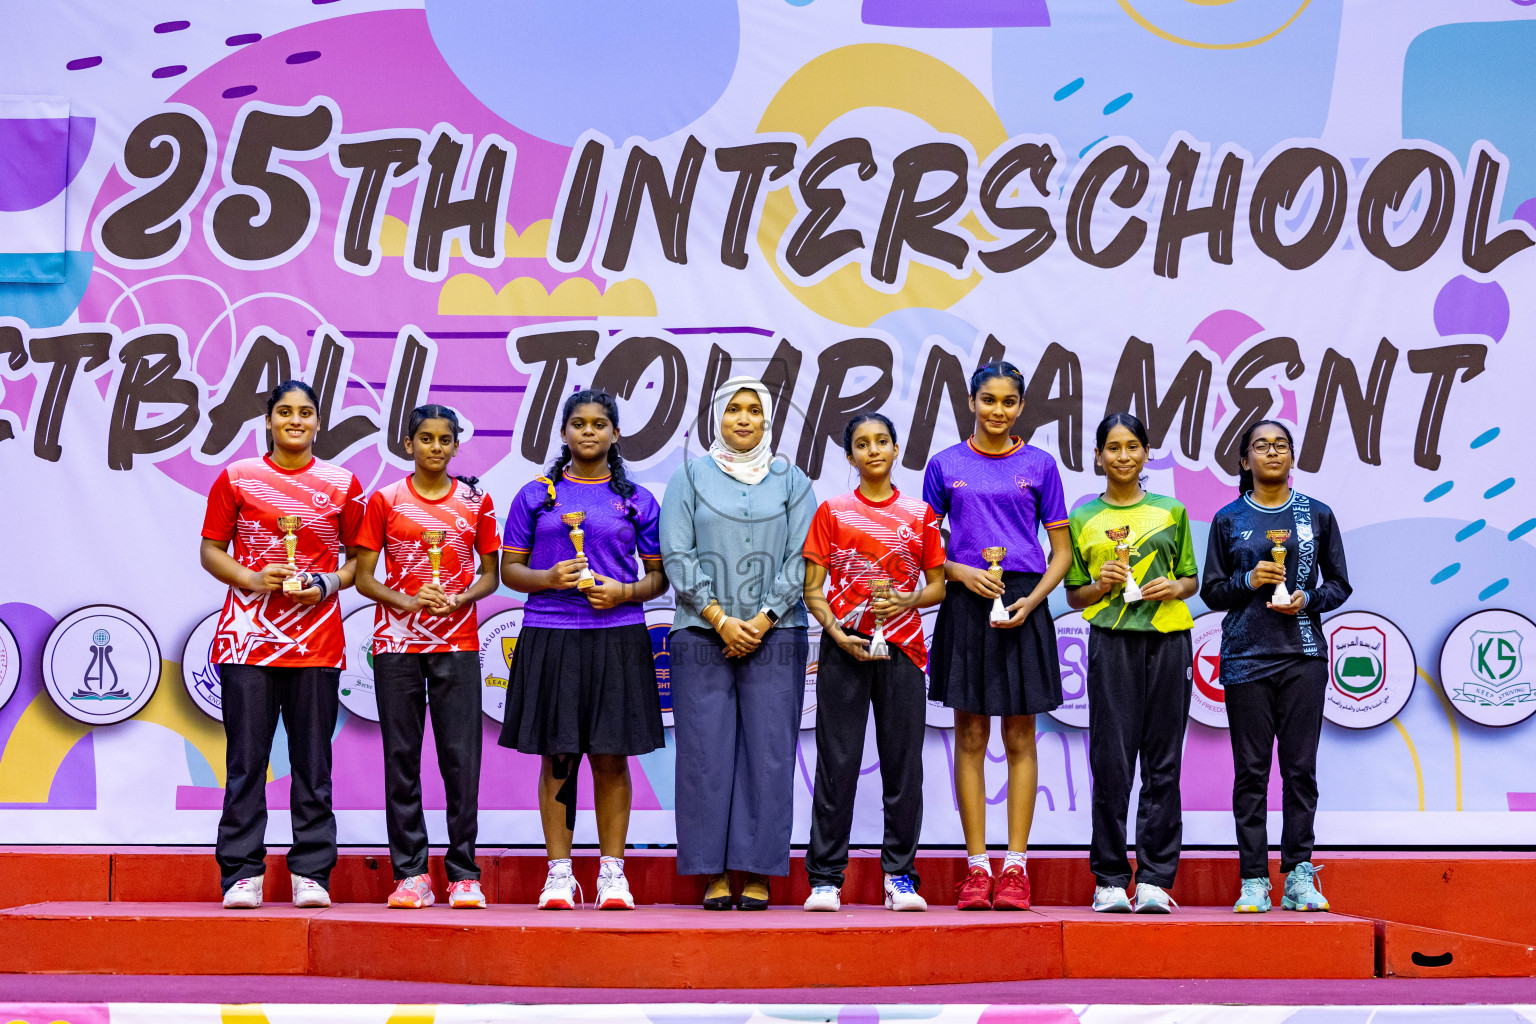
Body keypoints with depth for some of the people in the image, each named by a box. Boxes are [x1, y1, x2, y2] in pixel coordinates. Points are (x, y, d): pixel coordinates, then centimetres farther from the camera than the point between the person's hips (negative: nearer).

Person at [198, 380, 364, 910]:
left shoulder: (342, 484, 9)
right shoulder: (236, 478, 7)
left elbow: (359, 558, 13)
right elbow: (211, 550, 8)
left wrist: (328, 584, -6)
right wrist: (250, 578, -9)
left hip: (317, 641, 1)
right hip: (248, 637, -1)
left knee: (313, 763, 2)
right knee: (245, 761, -1)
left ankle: (311, 875, 8)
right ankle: (241, 876, 4)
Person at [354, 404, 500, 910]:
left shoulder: (475, 501, 8)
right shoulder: (385, 501, 5)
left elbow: (491, 574, 11)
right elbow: (363, 577, 4)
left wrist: (458, 600, -9)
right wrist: (408, 600, -13)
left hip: (457, 644, 0)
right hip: (397, 643, 0)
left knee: (461, 757, -4)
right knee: (401, 755, 1)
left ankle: (464, 873, 3)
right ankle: (411, 873, 6)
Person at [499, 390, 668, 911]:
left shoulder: (636, 501, 9)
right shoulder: (535, 495, 8)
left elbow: (659, 574, 10)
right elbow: (509, 569, 8)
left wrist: (625, 592, -9)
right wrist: (548, 578, -11)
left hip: (618, 637, 0)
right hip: (549, 638, 0)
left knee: (610, 756, 1)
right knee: (556, 756, 1)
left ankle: (612, 871, 9)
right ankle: (559, 873, 8)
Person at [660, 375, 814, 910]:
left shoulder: (791, 481, 11)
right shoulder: (690, 476, 9)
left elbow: (800, 559, 3)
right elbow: (677, 555, 1)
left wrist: (763, 620, -9)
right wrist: (719, 618, -9)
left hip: (774, 638, 1)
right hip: (702, 637, 0)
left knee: (769, 751, -3)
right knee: (706, 751, -3)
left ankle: (759, 874, 2)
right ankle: (715, 874, 2)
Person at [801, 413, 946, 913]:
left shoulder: (920, 514, 9)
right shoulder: (833, 512, 6)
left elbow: (937, 586, 11)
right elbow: (812, 589, 3)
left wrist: (907, 601, -9)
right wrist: (837, 633, -12)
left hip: (902, 648, 1)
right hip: (844, 648, -1)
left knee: (903, 763, 1)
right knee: (837, 763, -2)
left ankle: (900, 877, 8)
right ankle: (825, 880, 2)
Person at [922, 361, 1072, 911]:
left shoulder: (1039, 466, 6)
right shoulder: (946, 465, 7)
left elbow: (1061, 551, 6)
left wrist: (1032, 600, -10)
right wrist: (962, 572, -9)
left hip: (1023, 607, 0)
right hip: (966, 604, 0)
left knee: (1019, 737, 2)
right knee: (970, 737, 1)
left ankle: (1015, 866, 5)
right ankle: (976, 867, 6)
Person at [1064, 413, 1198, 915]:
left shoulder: (1171, 511, 12)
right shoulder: (1083, 519, 9)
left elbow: (1191, 578, 18)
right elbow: (1074, 595, 12)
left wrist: (1175, 587, -3)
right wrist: (1102, 585, -7)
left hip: (1168, 639, 1)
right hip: (1112, 642, -1)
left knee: (1163, 760, 1)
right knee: (1111, 759, -4)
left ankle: (1154, 878, 5)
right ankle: (1110, 878, 3)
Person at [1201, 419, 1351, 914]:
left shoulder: (1317, 515, 9)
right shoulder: (1228, 520, 7)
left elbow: (1339, 584, 11)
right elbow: (1212, 590, 9)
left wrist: (1308, 599, -8)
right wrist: (1248, 581, -9)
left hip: (1303, 655, 1)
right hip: (1246, 655, 0)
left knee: (1300, 766, -1)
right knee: (1251, 769, -1)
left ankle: (1298, 877, 5)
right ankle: (1254, 882, 2)